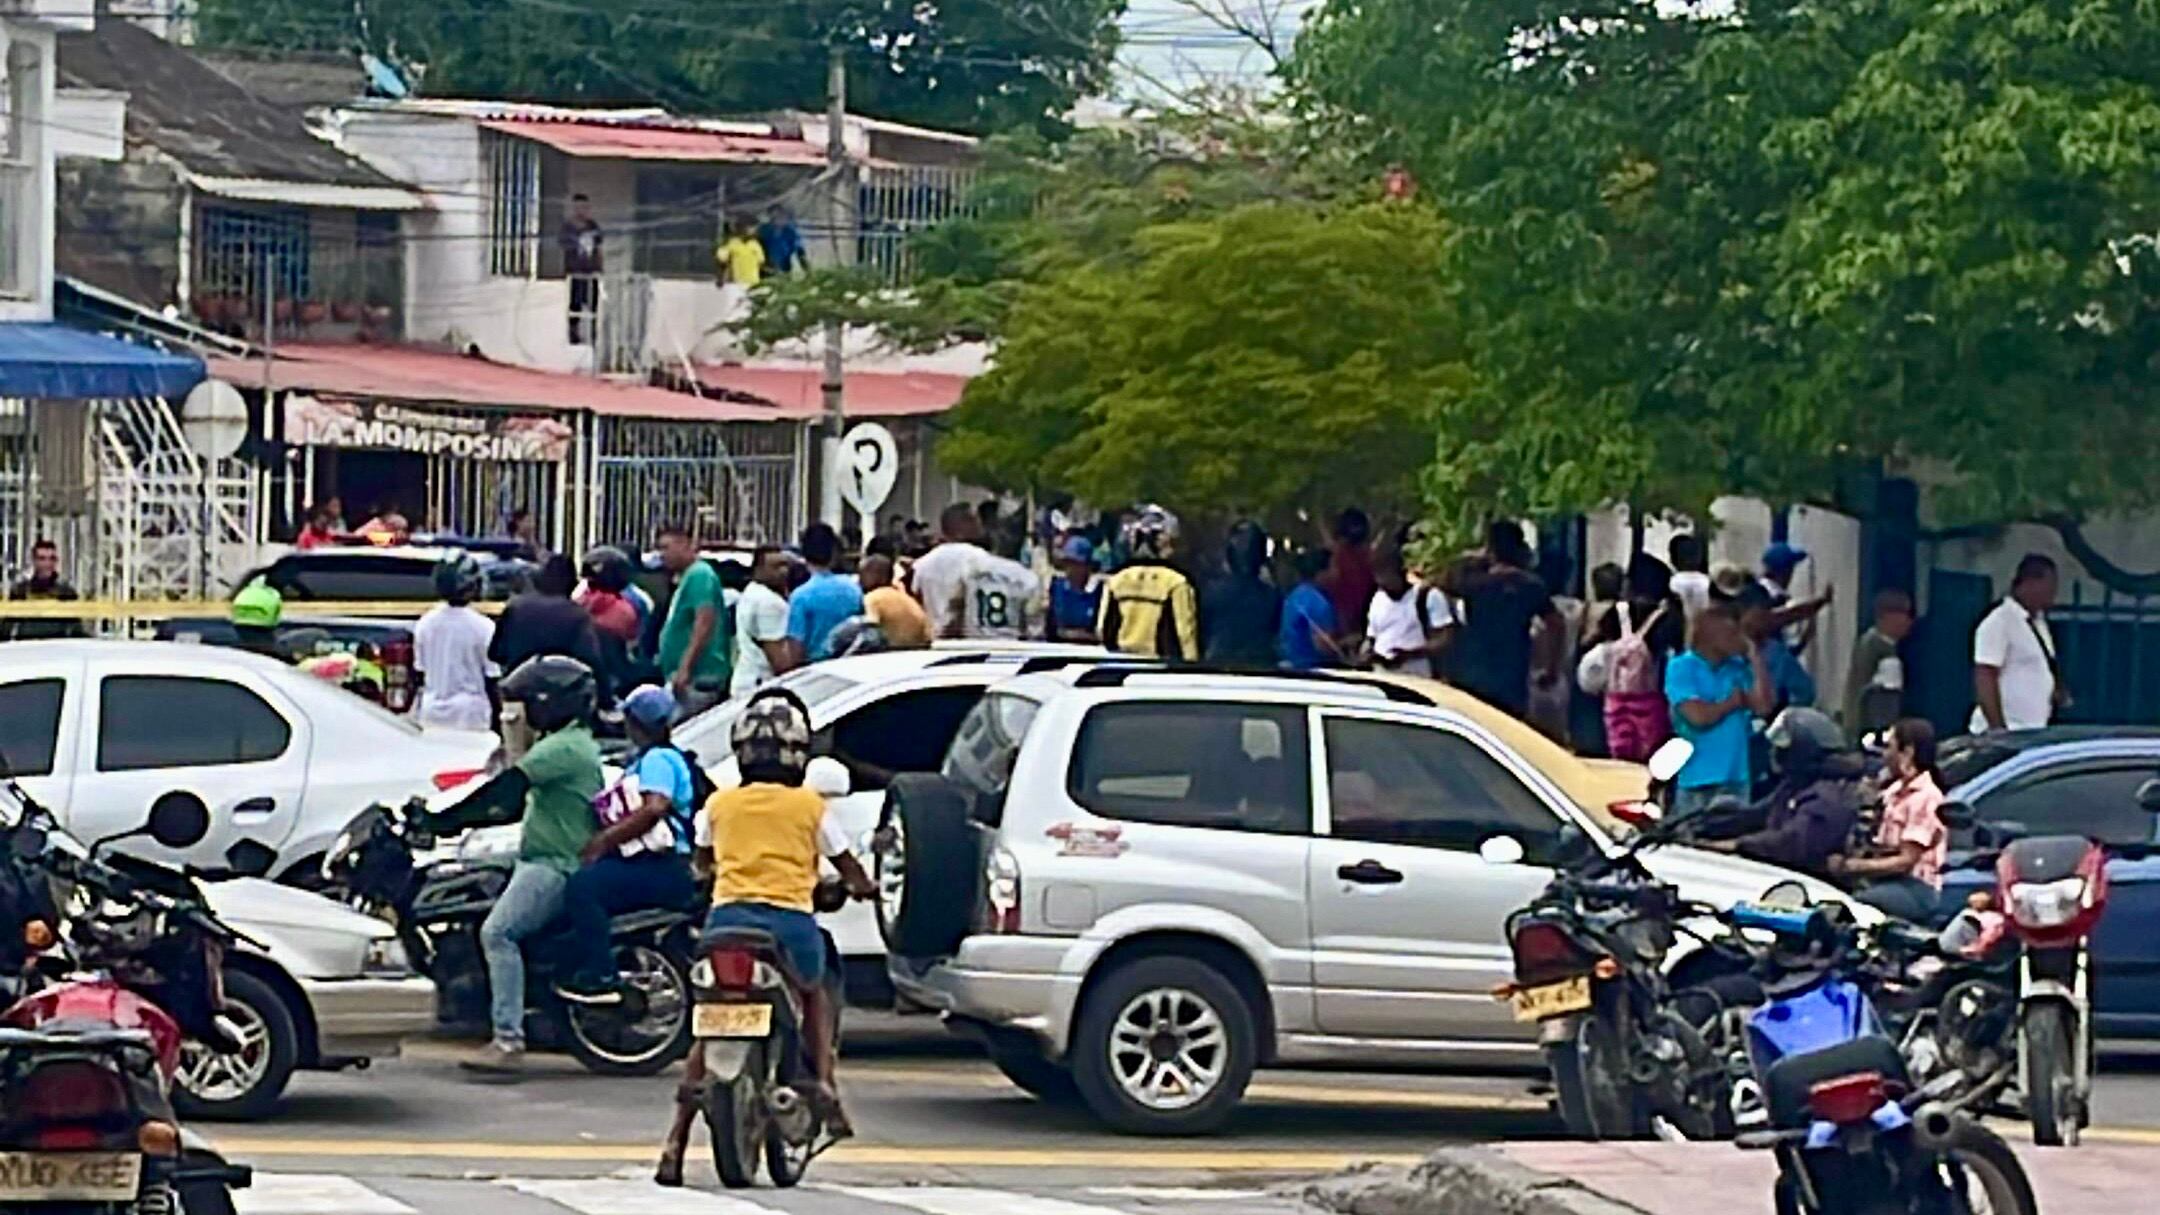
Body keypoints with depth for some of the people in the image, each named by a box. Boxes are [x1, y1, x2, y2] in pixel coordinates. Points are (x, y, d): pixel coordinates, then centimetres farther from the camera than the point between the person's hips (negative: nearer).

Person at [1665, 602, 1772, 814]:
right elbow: (1698, 716, -15)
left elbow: (1763, 706, -2)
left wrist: (1755, 659, -1)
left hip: (1736, 778, 4)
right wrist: (1734, 701, 1)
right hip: (1697, 780, -4)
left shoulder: (1739, 668, 10)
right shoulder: (1681, 668, -4)